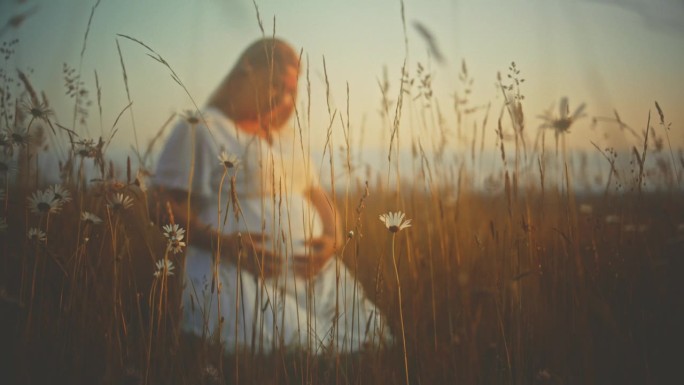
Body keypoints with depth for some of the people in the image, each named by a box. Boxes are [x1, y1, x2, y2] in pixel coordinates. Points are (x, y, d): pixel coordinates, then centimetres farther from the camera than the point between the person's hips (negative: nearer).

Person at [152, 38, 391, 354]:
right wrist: (224, 243, -20)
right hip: (239, 275, -7)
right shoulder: (199, 131, 0)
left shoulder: (285, 136, 24)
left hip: (309, 269, 7)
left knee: (370, 340, -11)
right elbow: (167, 206, -7)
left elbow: (318, 196, 23)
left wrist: (334, 238, 1)